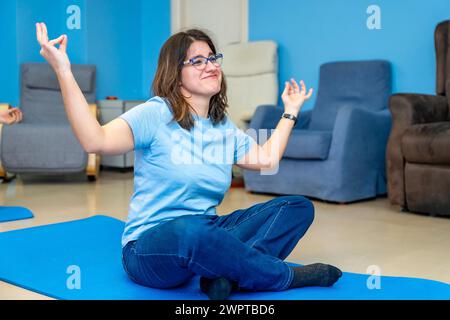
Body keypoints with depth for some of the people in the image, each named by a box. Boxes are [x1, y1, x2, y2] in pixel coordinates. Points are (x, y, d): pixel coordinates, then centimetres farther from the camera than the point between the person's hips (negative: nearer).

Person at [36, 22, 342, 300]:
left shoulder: (225, 127, 14)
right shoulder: (156, 113, -10)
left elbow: (267, 158, 18)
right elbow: (96, 140, -25)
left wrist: (291, 110, 24)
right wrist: (63, 72, -33)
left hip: (206, 234, 7)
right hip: (150, 249, -7)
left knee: (299, 207, -4)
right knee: (188, 230, -43)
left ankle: (227, 274, -29)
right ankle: (286, 276, -20)